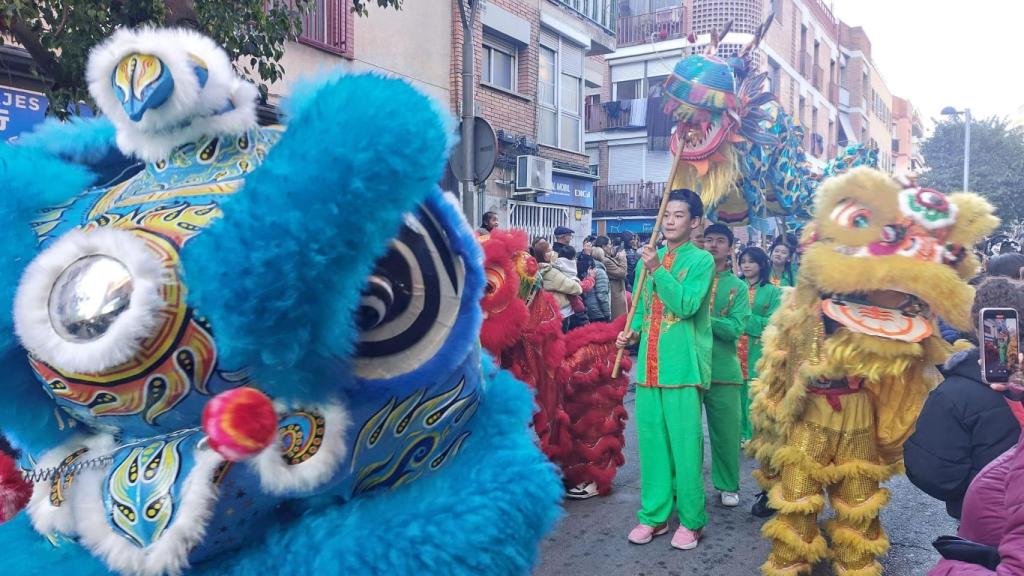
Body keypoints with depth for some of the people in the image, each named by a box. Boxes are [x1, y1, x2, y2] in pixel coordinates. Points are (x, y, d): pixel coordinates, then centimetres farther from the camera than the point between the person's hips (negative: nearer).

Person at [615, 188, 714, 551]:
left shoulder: (701, 260, -2)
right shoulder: (649, 258, 14)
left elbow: (686, 306, -15)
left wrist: (658, 270, -19)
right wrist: (632, 332, 3)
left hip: (683, 367, -5)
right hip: (649, 365, 5)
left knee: (685, 444, -1)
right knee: (651, 442, 9)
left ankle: (691, 520, 13)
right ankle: (653, 515, 20)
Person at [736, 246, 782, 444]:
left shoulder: (773, 291, 3)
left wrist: (747, 320, -13)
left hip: (759, 352, -2)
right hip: (736, 349, 2)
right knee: (738, 391, 0)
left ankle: (754, 436, 7)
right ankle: (740, 434, 11)